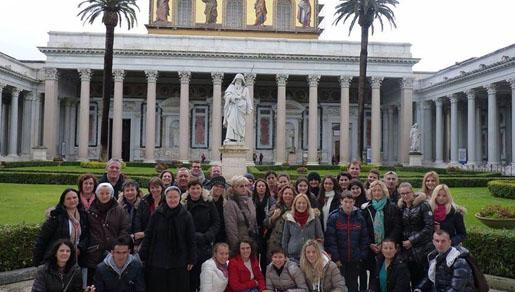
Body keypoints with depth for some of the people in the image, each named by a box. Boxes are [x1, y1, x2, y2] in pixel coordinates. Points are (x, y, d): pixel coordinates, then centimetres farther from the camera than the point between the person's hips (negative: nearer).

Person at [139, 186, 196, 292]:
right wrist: (143, 257, 1)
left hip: (178, 263, 0)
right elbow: (148, 236, 3)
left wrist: (191, 259, 0)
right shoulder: (157, 215, 0)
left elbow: (191, 240, 2)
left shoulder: (186, 216, -1)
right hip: (157, 262, 1)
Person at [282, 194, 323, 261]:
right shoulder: (289, 219, 3)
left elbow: (320, 237, 6)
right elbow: (285, 238, 10)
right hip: (293, 256, 1)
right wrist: (285, 255, 8)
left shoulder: (314, 217, 1)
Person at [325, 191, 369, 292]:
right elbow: (330, 240, -8)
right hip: (339, 261, -2)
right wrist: (335, 258, -13)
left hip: (355, 261, 3)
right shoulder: (333, 218, -5)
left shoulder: (360, 218, 5)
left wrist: (362, 257, 1)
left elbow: (364, 239, 7)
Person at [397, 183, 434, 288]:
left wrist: (412, 241, -12)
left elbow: (429, 227, -12)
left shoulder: (423, 205, -5)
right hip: (407, 250, 4)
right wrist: (403, 242, 1)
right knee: (413, 279, 5)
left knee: (423, 278, -3)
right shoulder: (400, 207, 10)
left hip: (423, 250, -4)